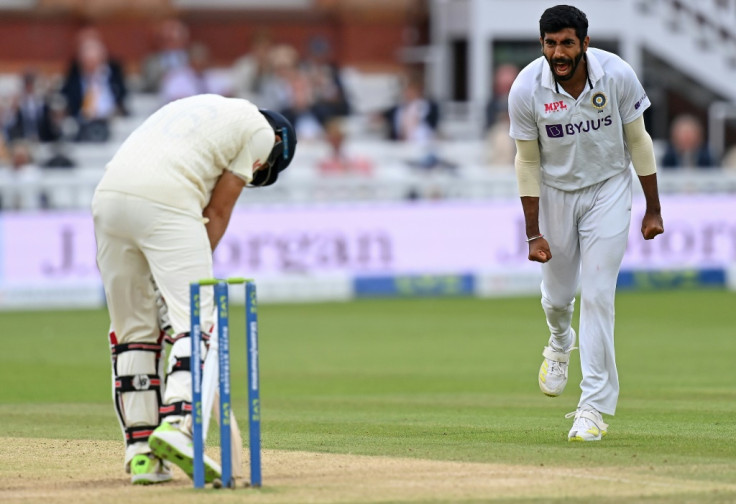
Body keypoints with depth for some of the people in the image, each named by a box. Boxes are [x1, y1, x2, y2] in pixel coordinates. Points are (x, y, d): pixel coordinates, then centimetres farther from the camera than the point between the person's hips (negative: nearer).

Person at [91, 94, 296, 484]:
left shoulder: (192, 107, 35)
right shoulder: (261, 130, 15)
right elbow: (217, 211, 8)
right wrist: (195, 275, 11)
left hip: (107, 197, 7)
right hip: (164, 202, -7)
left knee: (133, 329, 12)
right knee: (196, 321, -6)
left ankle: (141, 453, 10)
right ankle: (177, 423, -26)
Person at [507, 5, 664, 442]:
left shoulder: (618, 75, -21)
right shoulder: (526, 90, -21)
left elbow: (638, 141, -7)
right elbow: (528, 162, -9)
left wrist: (653, 209, -3)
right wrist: (534, 233, -9)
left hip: (608, 189, -1)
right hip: (555, 192, 1)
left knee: (598, 295, -10)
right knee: (558, 293, 13)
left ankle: (595, 406, -7)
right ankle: (560, 344, 50)